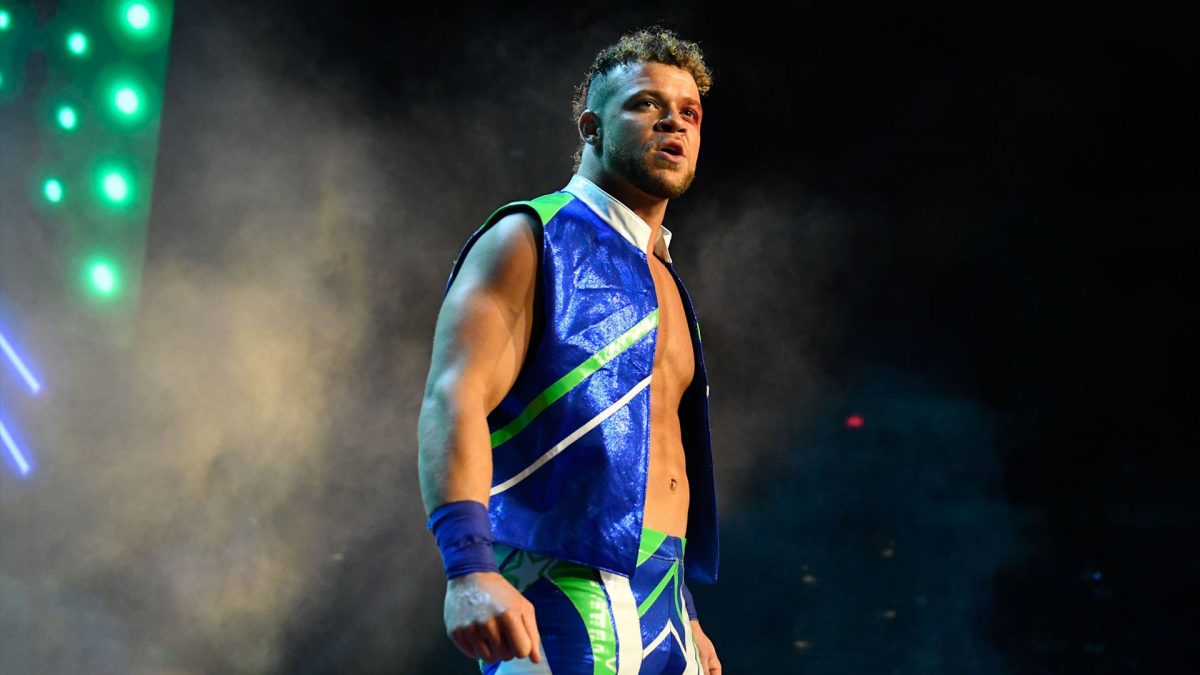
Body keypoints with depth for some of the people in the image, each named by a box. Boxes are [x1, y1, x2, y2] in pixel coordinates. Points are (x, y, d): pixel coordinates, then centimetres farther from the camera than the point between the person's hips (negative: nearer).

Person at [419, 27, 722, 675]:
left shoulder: (660, 280, 21)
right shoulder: (529, 240, -3)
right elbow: (452, 400, -17)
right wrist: (469, 566, -31)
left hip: (659, 605, 8)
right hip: (562, 605, -8)